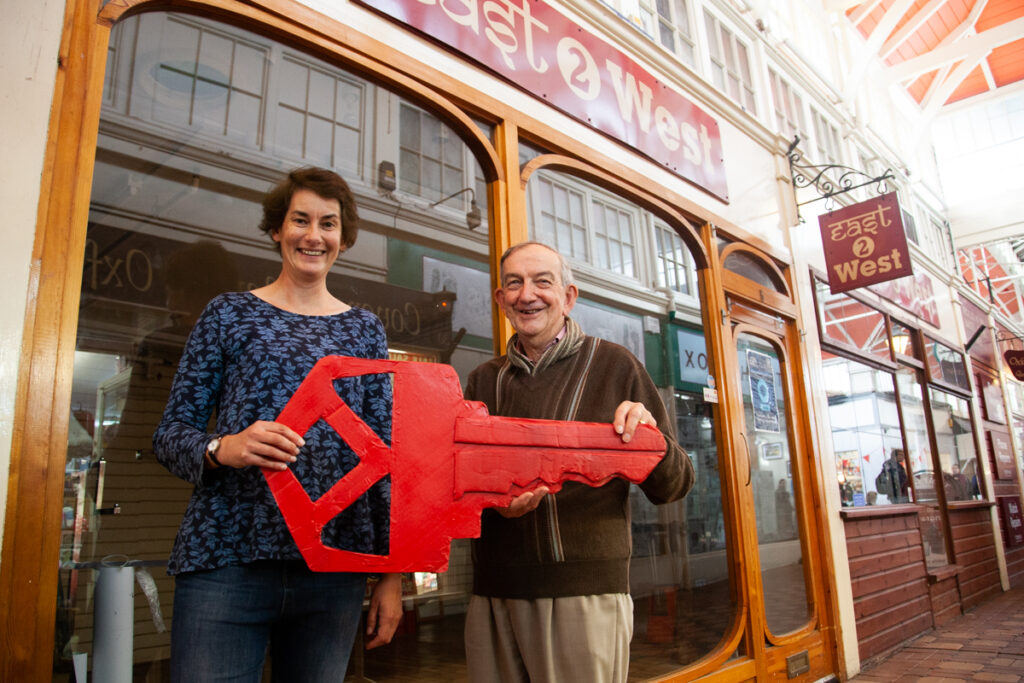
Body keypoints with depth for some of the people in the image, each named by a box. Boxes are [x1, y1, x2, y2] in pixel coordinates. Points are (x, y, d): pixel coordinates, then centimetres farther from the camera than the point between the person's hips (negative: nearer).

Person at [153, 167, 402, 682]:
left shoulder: (365, 330, 10)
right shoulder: (229, 314, 6)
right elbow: (170, 433, 5)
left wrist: (392, 574, 4)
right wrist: (222, 449, -18)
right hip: (226, 562, -1)